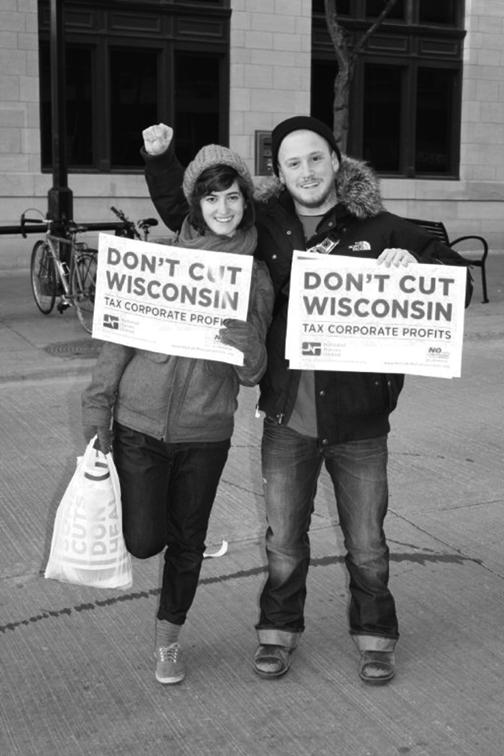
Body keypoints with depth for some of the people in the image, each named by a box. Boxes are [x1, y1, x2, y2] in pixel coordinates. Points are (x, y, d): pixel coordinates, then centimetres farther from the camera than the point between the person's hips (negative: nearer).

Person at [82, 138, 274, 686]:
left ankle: (168, 636, 35)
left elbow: (253, 372, -3)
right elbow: (120, 334, 1)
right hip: (140, 421, -1)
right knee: (143, 541, -2)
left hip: (205, 431, 1)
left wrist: (240, 332, -23)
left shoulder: (256, 277, 0)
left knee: (187, 541, 11)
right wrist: (98, 405, -4)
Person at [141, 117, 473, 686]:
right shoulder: (263, 226, 1)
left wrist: (414, 263, -19)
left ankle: (374, 637, 35)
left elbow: (459, 281, 0)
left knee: (366, 544, 13)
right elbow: (182, 213, 12)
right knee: (283, 540, 15)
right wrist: (161, 158, -1)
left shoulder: (378, 229, -4)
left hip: (359, 420, -1)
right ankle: (278, 631, 36)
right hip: (287, 419, 1)